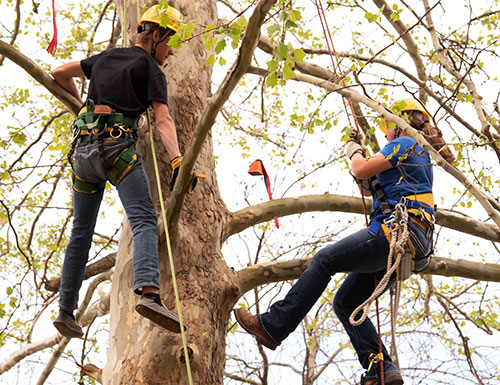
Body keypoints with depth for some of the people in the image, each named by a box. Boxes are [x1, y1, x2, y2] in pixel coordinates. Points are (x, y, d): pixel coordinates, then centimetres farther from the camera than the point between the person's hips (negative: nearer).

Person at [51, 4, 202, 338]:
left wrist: (81, 102, 44)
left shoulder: (106, 57, 23)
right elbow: (163, 119, -9)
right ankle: (149, 293, -44)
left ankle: (66, 311, 20)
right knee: (145, 222, -19)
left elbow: (59, 73, 31)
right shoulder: (150, 68, 5)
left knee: (81, 233, 15)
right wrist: (178, 161, -19)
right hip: (118, 148, -6)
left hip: (83, 149, 7)